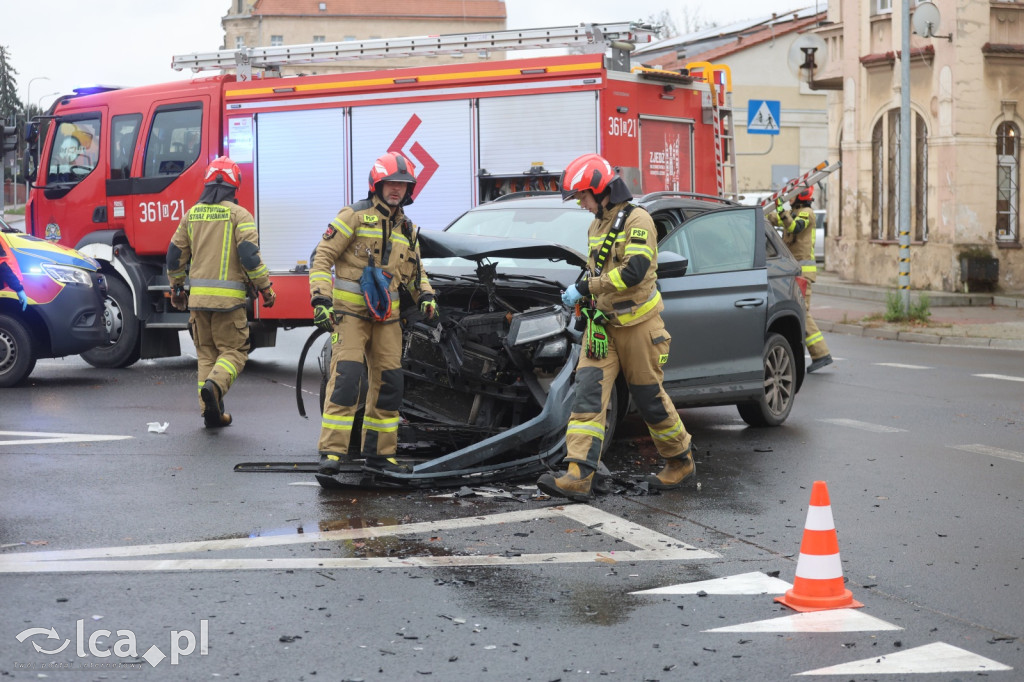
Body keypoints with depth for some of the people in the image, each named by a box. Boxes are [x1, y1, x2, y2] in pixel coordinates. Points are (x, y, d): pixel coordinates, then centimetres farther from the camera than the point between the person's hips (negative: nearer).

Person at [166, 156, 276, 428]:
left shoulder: (192, 214, 11)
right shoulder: (239, 215, -4)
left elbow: (175, 254, 15)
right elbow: (249, 254, -14)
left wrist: (176, 287, 28)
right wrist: (266, 287, -5)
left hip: (198, 295, 5)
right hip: (229, 298, -4)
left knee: (207, 352, 13)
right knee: (233, 350, 4)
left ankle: (212, 413, 10)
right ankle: (214, 385, -25)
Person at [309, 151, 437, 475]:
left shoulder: (407, 230, 16)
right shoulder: (355, 216, -3)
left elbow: (415, 271, 26)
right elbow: (322, 257, -6)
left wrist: (425, 296, 6)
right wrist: (320, 299, -15)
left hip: (386, 316, 6)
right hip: (349, 312, -6)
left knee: (389, 382, 6)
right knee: (346, 377, -17)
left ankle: (379, 451, 19)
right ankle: (332, 451, -15)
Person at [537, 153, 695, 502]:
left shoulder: (637, 220, -12)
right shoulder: (597, 225, 15)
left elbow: (633, 271, -23)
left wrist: (584, 287, -20)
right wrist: (585, 302, 16)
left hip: (637, 326, -7)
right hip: (601, 326, 7)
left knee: (650, 399, 4)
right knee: (587, 396, -8)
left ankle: (681, 460, 27)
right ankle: (579, 476, -15)